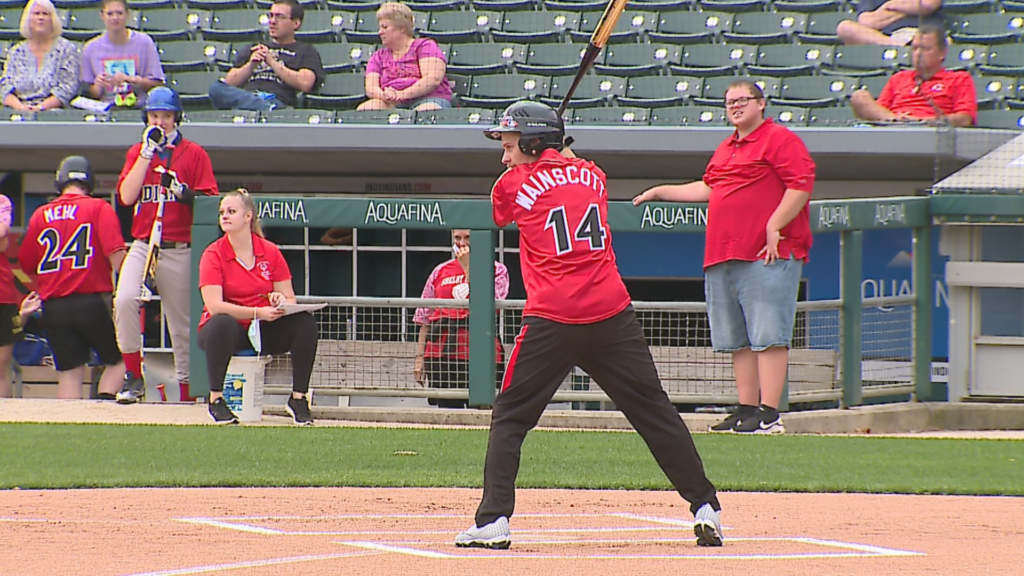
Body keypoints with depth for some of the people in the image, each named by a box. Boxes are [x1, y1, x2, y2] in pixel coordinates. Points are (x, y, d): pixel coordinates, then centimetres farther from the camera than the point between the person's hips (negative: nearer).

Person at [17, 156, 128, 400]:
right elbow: (115, 253, -13)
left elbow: (25, 266, 13)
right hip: (93, 302, -3)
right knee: (118, 361, 11)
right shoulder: (99, 208, 0)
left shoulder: (40, 215, 9)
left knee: (69, 374, 7)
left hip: (53, 307, 3)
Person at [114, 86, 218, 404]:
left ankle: (186, 387, 11)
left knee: (182, 323, 2)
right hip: (142, 246, 1)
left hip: (179, 250, -1)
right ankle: (133, 377, -14)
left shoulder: (194, 153, 6)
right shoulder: (137, 153, 14)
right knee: (124, 300, -23)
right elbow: (127, 196, -1)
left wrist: (183, 193, -19)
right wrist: (147, 152, -4)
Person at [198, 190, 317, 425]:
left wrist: (281, 301, -24)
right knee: (222, 323, -38)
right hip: (227, 332, -3)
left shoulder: (270, 252, 3)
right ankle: (215, 399, -28)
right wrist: (258, 312, -29)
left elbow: (290, 300, 2)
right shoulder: (213, 254, -7)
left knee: (305, 322, -20)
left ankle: (298, 398, -12)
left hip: (263, 333, 3)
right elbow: (214, 305, -20)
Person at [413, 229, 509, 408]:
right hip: (442, 354, 3)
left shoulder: (497, 270, 7)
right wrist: (420, 358, 8)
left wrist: (468, 268, -7)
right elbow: (424, 318, 15)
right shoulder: (441, 271, 15)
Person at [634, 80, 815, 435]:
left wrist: (774, 227, -18)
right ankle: (747, 410, 11)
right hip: (722, 258, 9)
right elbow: (707, 188, 37)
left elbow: (801, 184, -13)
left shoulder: (779, 139, -3)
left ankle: (769, 414, -15)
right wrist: (664, 192, 37)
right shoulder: (725, 149, 24)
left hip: (767, 256, -9)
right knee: (737, 341, 8)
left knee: (767, 336, -11)